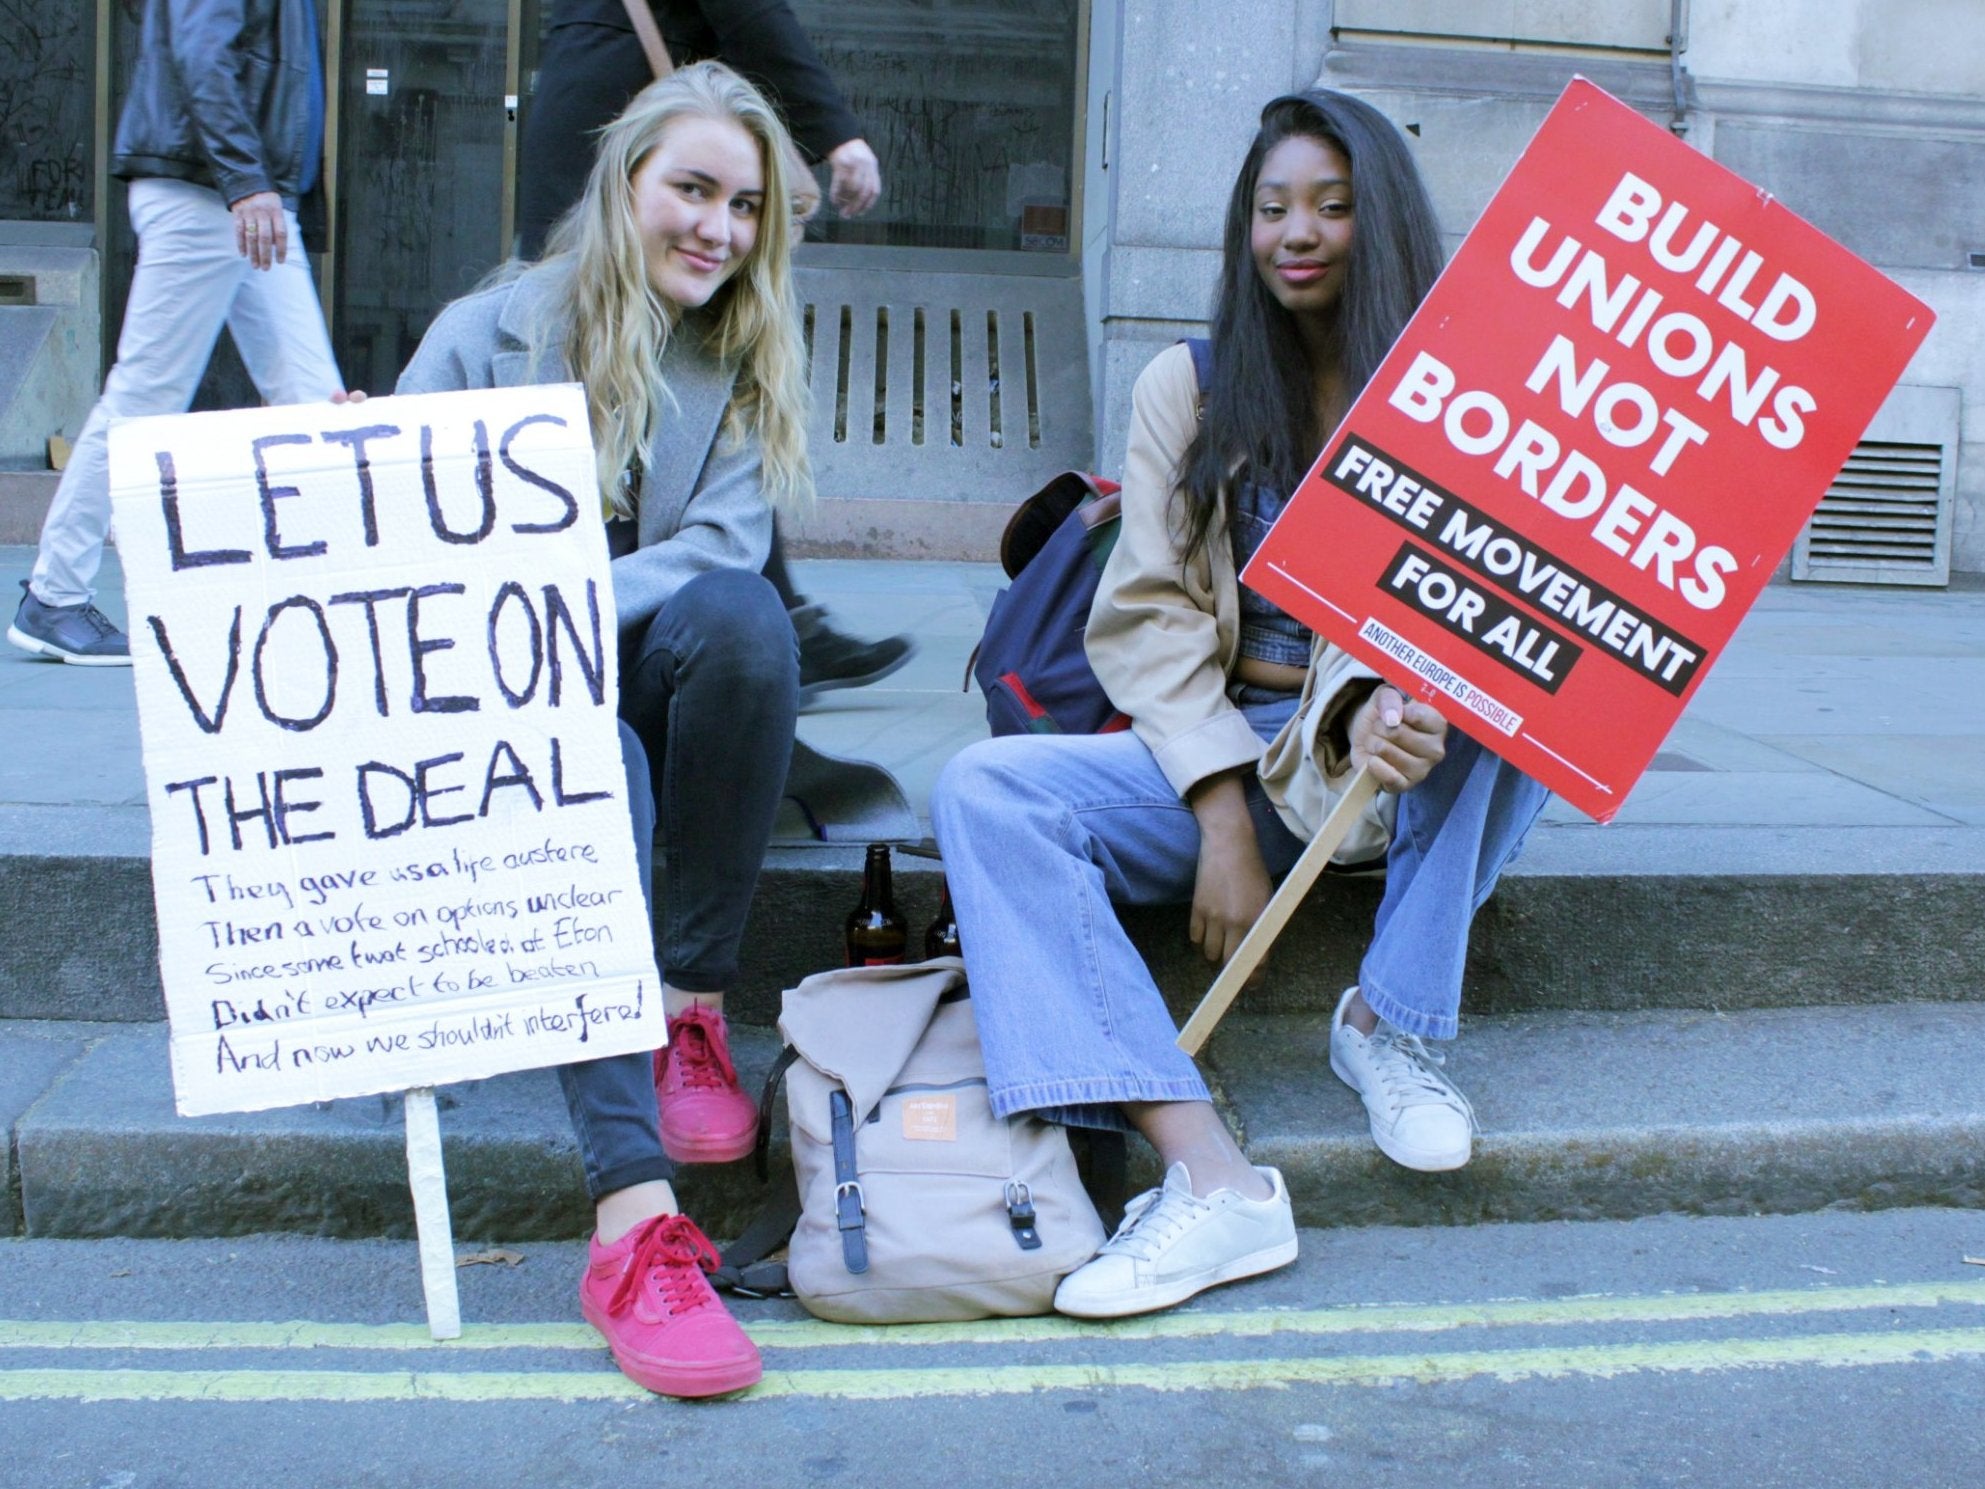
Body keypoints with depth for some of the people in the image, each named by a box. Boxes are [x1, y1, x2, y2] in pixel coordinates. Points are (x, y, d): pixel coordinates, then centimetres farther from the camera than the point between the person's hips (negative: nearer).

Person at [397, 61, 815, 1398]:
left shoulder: (750, 359, 11)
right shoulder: (485, 336, 6)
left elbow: (722, 545, -6)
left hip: (655, 672, 2)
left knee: (741, 612, -34)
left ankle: (695, 1000, -24)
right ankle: (633, 1213, -47)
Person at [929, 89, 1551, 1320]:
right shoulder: (1189, 388, 8)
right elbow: (1150, 615, 0)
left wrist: (1386, 703, -32)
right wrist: (1223, 811, -14)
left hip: (1408, 758, -1)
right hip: (1228, 754, 2)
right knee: (987, 790, -24)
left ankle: (1392, 1022, -16)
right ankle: (1211, 1177, -40)